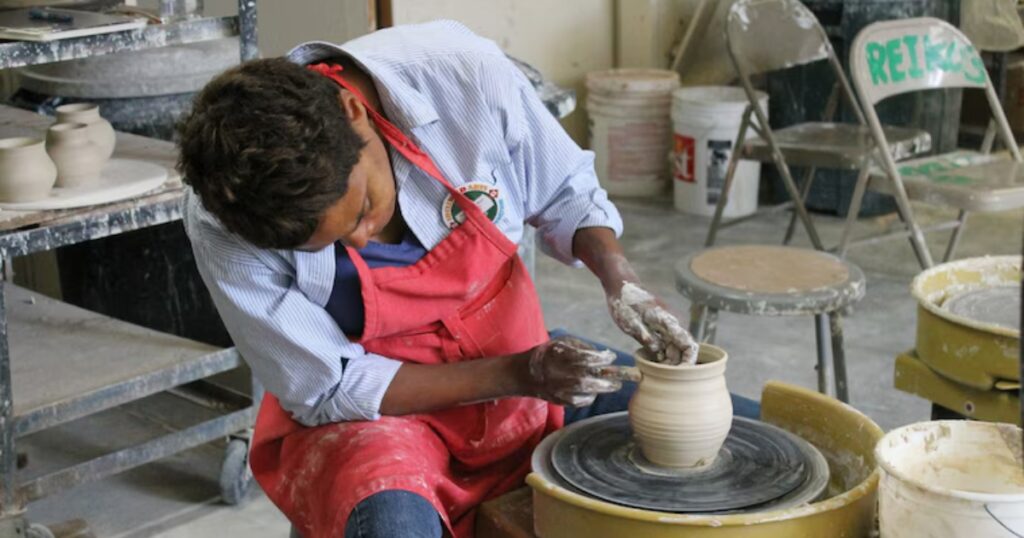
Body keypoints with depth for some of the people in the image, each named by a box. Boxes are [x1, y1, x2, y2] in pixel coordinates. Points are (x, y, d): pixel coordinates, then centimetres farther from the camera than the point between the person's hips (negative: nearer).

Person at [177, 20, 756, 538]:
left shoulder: (466, 75, -23)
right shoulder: (222, 222, -26)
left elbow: (565, 193, -2)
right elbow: (327, 391, -18)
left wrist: (621, 278, -20)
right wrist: (516, 376, -23)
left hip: (521, 363, 4)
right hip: (368, 415, -3)